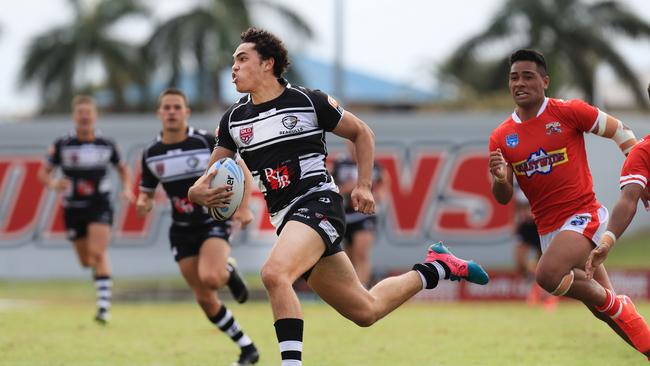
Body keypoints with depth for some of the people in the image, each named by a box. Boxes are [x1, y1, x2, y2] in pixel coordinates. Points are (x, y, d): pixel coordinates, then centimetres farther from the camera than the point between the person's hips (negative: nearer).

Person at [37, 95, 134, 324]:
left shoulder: (106, 144, 1)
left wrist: (127, 189, -1)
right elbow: (43, 173, 1)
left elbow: (122, 169, 17)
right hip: (74, 208, 2)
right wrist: (53, 184, -21)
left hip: (100, 205, -2)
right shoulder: (62, 145, -3)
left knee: (98, 254, -19)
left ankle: (104, 305, -22)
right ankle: (100, 270, 47)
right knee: (86, 261, 10)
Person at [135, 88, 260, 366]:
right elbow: (146, 193, 12)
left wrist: (243, 207, -16)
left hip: (214, 222, -4)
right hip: (182, 231, 4)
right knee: (204, 299, 2)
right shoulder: (151, 154, 1)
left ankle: (229, 272, 4)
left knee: (210, 278, -33)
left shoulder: (207, 142, -10)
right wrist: (143, 204, -12)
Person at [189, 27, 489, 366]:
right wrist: (200, 192, -13)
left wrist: (363, 186, 0)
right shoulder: (233, 119, 9)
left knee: (274, 273, -34)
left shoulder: (308, 101, -3)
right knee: (365, 310, 11)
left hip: (318, 203, -6)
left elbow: (362, 133, 10)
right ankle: (436, 267, 33)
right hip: (287, 221, 6)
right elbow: (209, 178, 11)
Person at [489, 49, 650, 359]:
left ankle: (612, 304, -5)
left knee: (547, 275, -29)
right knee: (604, 307, 9)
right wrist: (500, 179, -18)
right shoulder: (501, 138, 3)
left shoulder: (569, 112, -9)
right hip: (548, 227, 5)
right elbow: (503, 198, 5)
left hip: (583, 214, -5)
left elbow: (619, 131, 2)